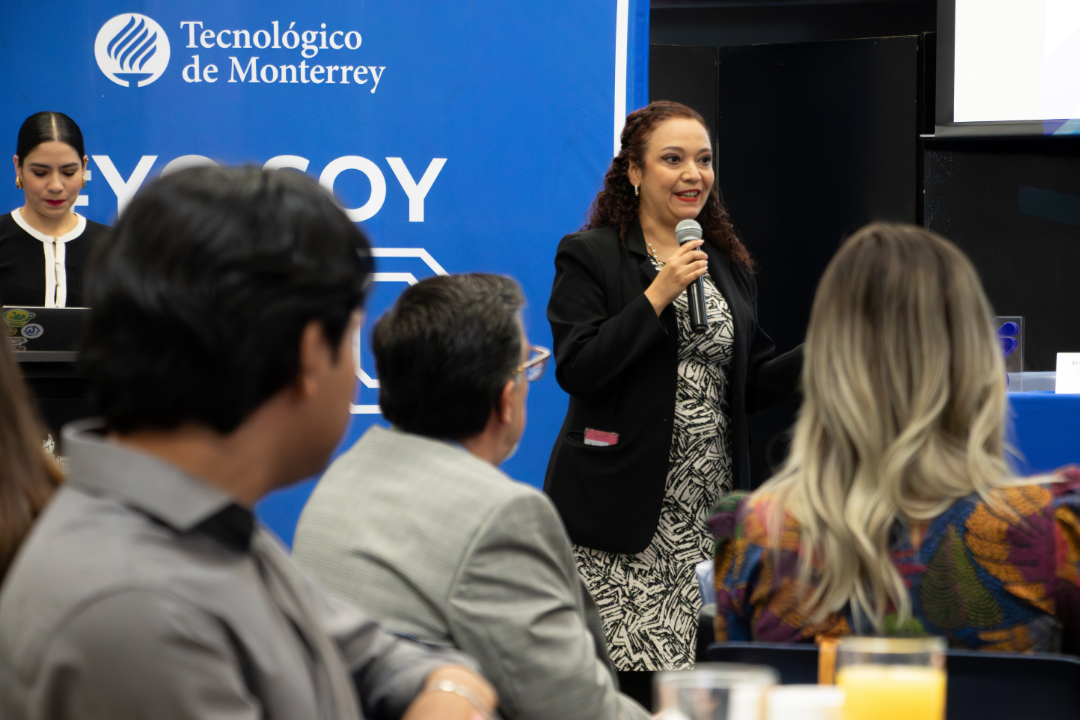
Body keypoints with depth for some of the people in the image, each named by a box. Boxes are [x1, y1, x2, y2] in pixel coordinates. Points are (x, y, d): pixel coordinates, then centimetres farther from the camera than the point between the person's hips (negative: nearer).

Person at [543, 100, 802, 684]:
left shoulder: (728, 265, 17)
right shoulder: (589, 257, -2)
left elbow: (747, 384, 19)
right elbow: (575, 369, -14)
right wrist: (658, 295, -17)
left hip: (708, 515, 5)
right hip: (623, 514, -5)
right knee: (620, 678, -12)